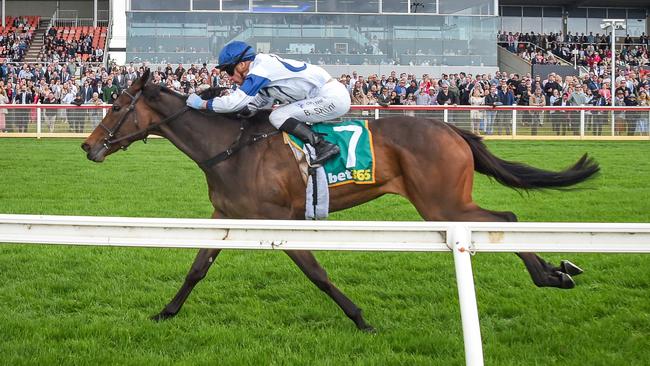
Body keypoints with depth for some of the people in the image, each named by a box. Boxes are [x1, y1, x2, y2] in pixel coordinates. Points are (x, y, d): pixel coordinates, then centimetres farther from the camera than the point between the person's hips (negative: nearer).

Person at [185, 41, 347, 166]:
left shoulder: (260, 69, -14)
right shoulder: (264, 66, 15)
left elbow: (236, 102, -20)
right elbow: (253, 107, 21)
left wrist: (202, 104, -10)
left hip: (332, 97, -10)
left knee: (278, 117, -12)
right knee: (279, 115, 12)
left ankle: (324, 146, -17)